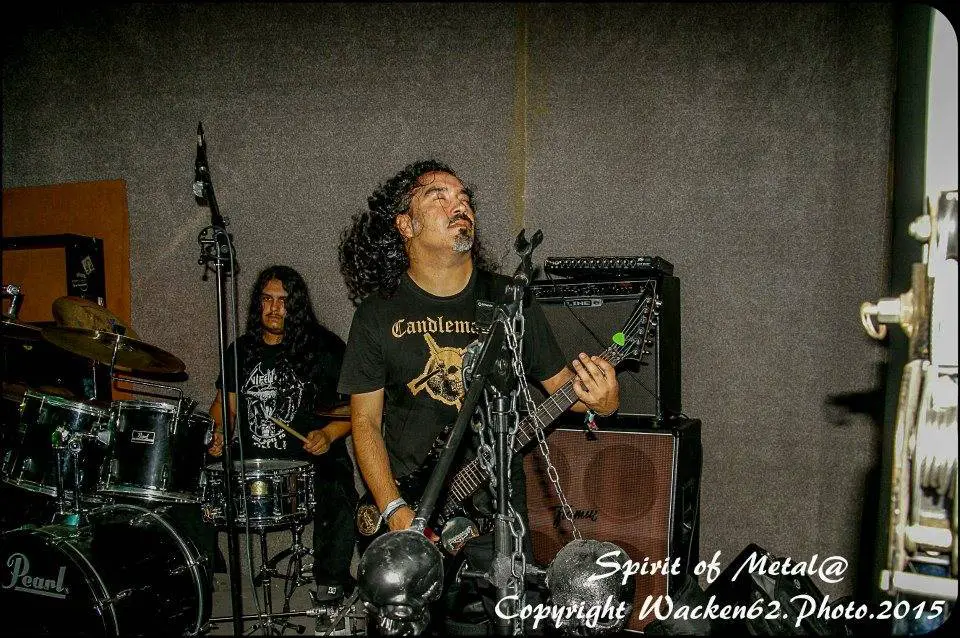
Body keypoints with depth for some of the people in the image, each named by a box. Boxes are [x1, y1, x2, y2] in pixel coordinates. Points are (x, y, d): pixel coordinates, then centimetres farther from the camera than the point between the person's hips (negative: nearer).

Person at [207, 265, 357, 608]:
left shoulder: (325, 347, -1)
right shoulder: (242, 350, 14)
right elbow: (225, 400, 23)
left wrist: (328, 433, -18)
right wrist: (217, 431, 3)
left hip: (315, 460, -4)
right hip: (254, 460, 4)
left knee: (338, 502, -33)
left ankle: (330, 580, -7)